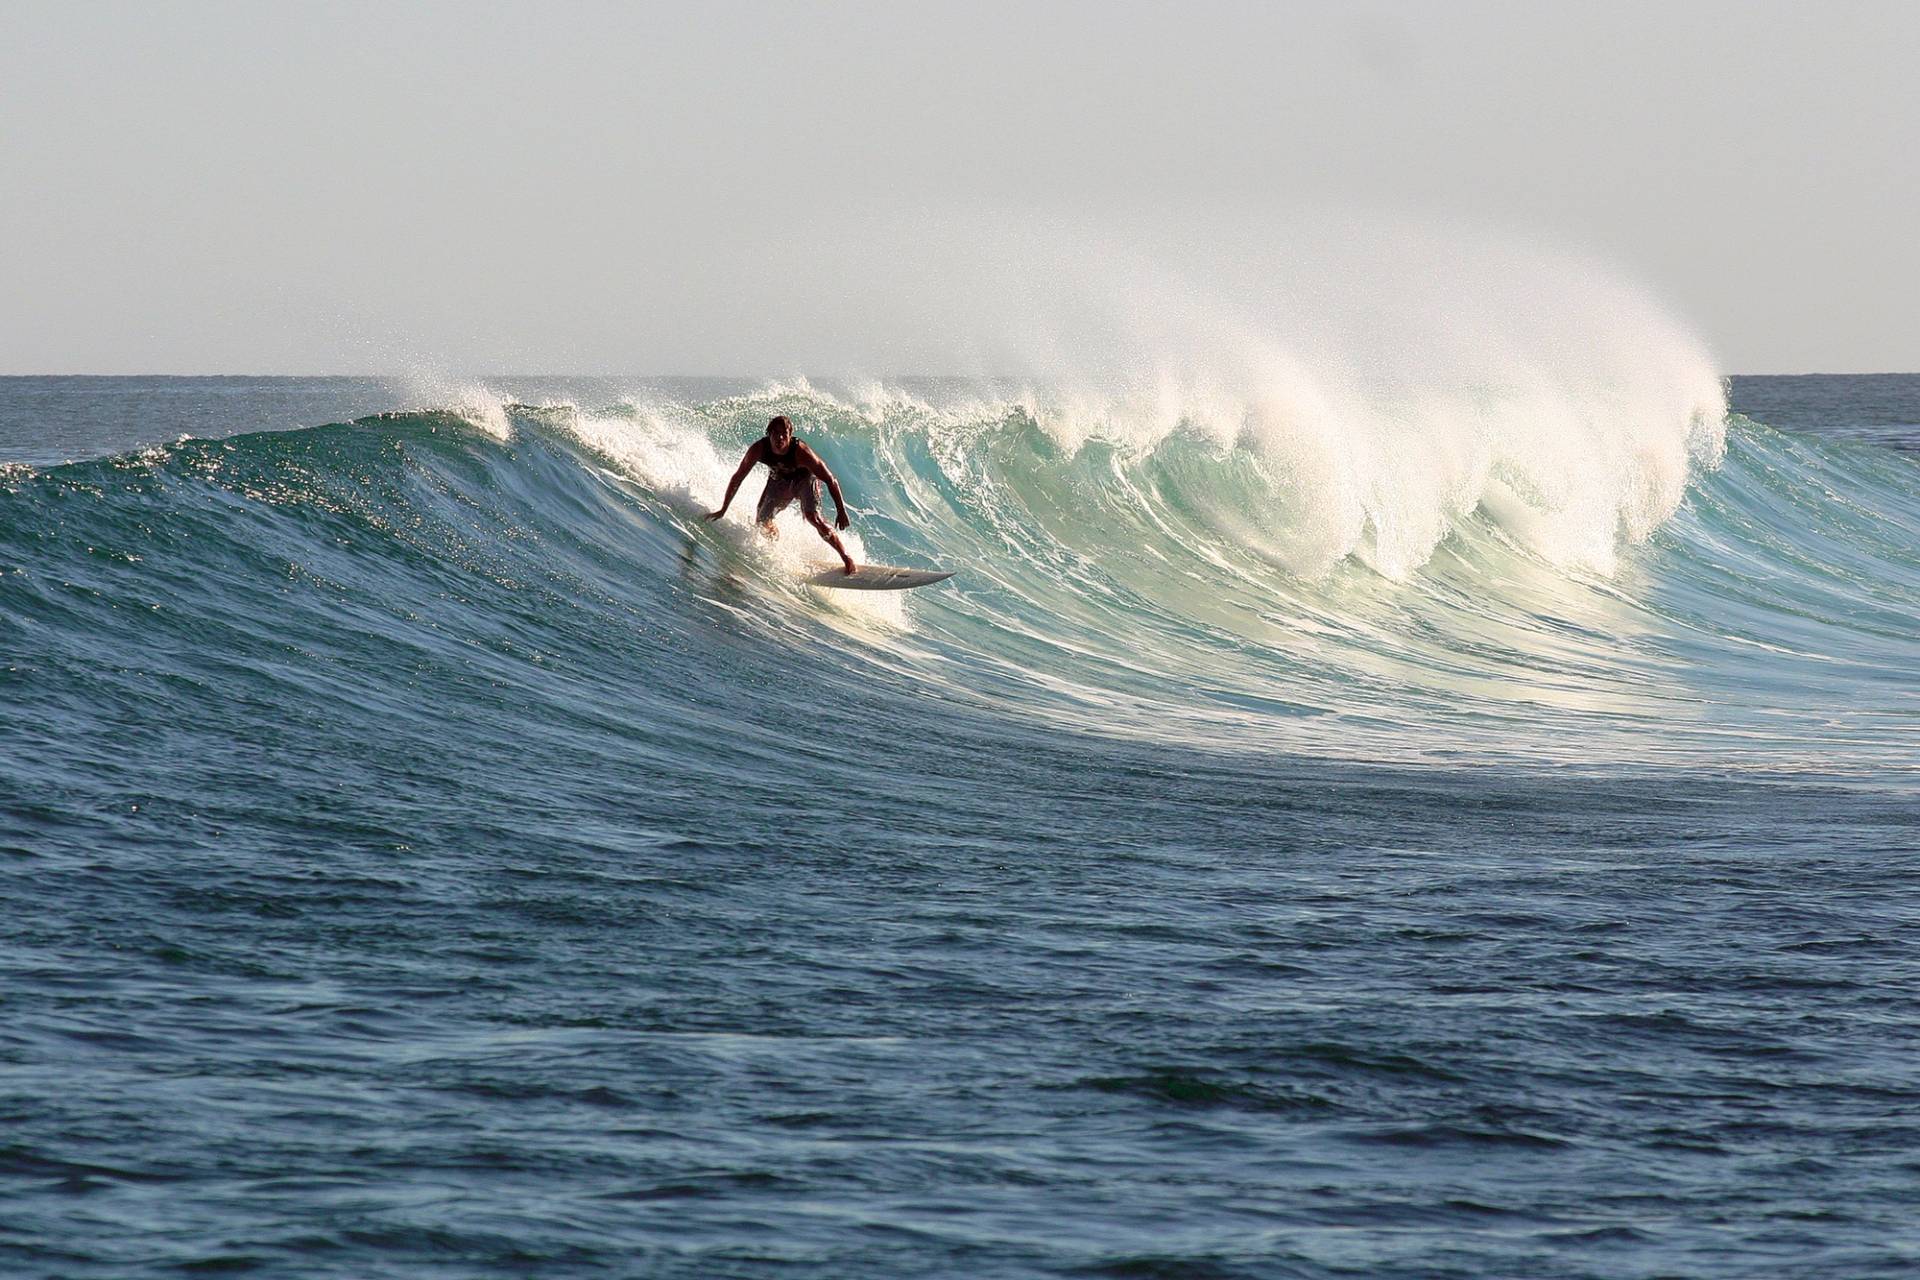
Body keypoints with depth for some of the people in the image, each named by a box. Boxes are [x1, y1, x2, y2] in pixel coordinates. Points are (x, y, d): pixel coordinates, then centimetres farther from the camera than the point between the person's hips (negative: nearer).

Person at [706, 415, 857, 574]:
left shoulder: (801, 452, -38)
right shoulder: (759, 449, -29)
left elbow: (830, 480, -31)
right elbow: (738, 477, -16)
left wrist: (841, 511, -33)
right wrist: (723, 510, -13)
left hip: (805, 479, -4)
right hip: (780, 480, 4)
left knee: (813, 517, -25)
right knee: (762, 520, 0)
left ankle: (846, 557, -14)